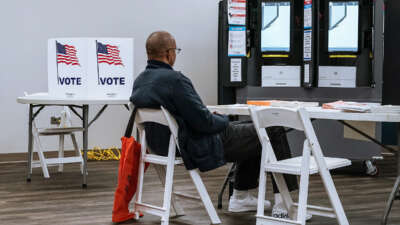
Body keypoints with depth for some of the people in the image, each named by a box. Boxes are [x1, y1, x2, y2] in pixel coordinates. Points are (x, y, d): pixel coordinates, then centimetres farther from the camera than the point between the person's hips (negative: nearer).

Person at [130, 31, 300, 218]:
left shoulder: (139, 82, 2)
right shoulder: (174, 80, -27)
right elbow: (203, 122, -25)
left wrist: (215, 119, 13)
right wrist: (223, 120, -3)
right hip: (202, 149, -10)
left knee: (250, 130, 28)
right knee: (274, 132, 3)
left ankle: (241, 197, 33)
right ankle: (283, 202, 7)